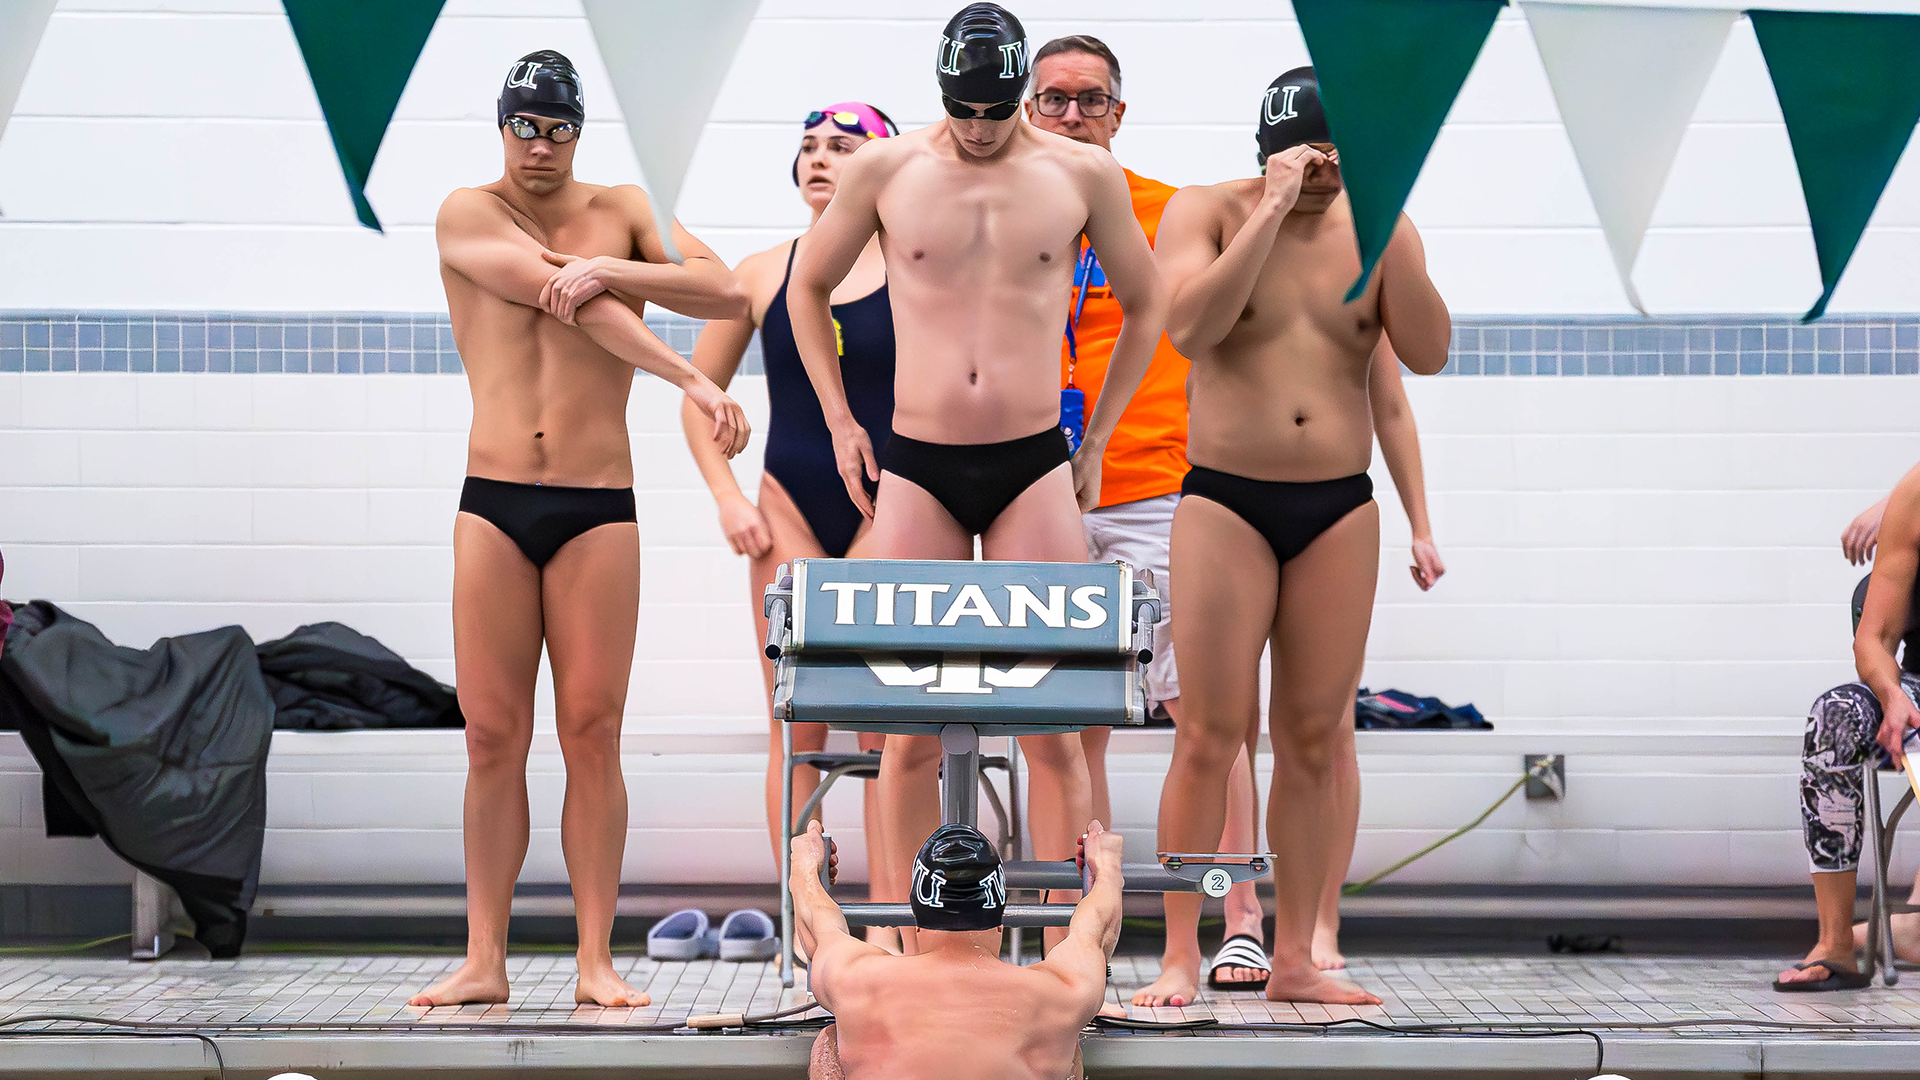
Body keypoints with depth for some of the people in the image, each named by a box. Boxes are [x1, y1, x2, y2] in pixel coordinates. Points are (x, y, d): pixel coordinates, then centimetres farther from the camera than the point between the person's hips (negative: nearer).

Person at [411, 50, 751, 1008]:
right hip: (492, 504, 0)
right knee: (492, 737, 0)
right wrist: (691, 380, -17)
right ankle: (484, 960, 7)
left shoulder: (623, 211, 10)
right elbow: (563, 298, -10)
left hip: (598, 507, 1)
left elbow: (730, 296, -3)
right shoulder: (467, 215, 4)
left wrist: (612, 270, -17)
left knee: (593, 734, -1)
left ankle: (596, 962, 4)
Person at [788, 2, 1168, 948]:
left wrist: (1096, 442, 13)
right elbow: (807, 285, 16)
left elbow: (1146, 303, 17)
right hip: (916, 470, 0)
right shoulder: (884, 171, 1)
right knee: (913, 732, 1)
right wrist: (840, 422, 9)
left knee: (1052, 728, -3)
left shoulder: (1082, 175, 3)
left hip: (1035, 469, 0)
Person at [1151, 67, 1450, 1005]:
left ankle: (1294, 961, 14)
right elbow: (1191, 327, -21)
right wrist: (1274, 210, -22)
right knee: (1211, 736, -5)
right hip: (1226, 504, -3)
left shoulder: (1380, 229, 4)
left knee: (1314, 739, 6)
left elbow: (1428, 354, -9)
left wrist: (1389, 223, -17)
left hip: (1341, 509, 3)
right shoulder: (1207, 212, -3)